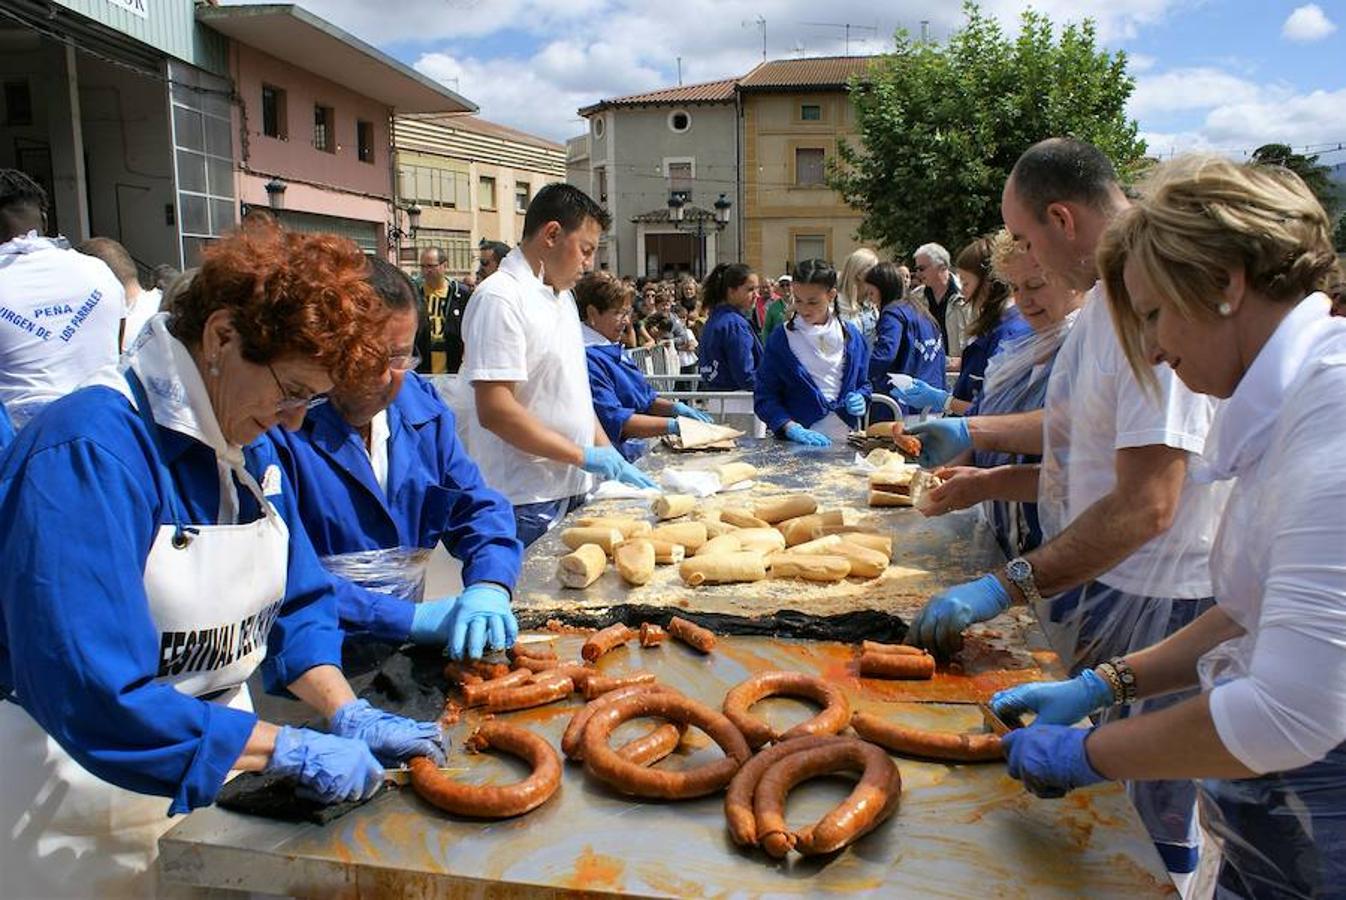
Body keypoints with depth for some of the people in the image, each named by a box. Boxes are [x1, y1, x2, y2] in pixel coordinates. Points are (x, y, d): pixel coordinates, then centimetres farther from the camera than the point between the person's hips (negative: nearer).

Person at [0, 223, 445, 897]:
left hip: (209, 774, 7)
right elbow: (94, 690, -32)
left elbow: (296, 601, 6)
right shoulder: (89, 453, -27)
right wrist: (293, 750, -28)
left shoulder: (248, 447, 0)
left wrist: (346, 714, -9)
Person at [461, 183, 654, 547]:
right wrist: (584, 456, -18)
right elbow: (494, 410, -21)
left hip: (570, 491, 9)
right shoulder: (500, 298, -15)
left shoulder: (562, 296, 15)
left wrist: (608, 454, 9)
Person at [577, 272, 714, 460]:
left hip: (637, 455, 9)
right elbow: (614, 420, -22)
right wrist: (673, 425, -23)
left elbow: (645, 398, 24)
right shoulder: (588, 358, -15)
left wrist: (675, 408, 4)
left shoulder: (615, 350, 18)